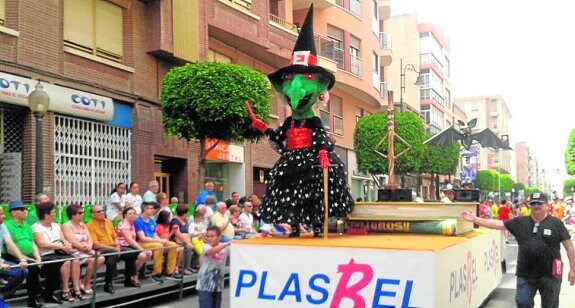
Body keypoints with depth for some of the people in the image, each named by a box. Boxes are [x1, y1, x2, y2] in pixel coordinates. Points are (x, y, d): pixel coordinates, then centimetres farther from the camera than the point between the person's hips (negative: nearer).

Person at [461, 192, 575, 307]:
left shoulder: (556, 223, -3)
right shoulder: (521, 222, 4)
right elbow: (498, 224, 2)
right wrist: (475, 219, -4)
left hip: (549, 275, -2)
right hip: (525, 274, 2)